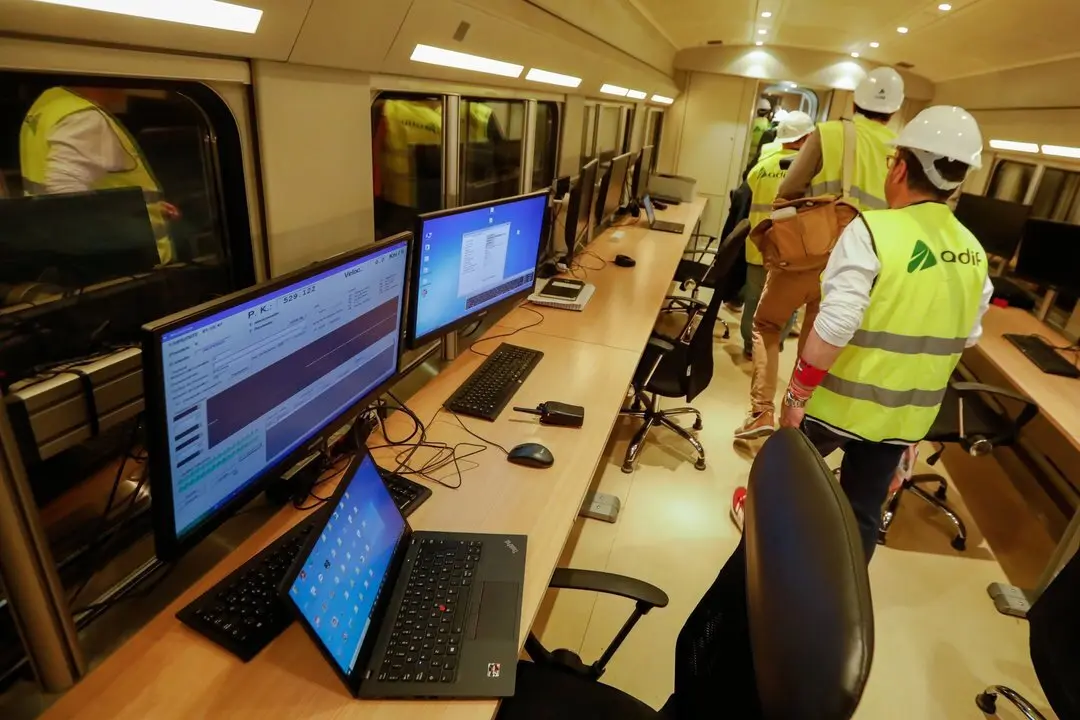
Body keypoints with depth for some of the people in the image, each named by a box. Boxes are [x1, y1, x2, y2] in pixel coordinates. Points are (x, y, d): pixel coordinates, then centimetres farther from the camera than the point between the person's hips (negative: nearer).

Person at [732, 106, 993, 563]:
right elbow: (967, 338, 9)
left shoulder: (873, 230, -20)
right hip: (907, 414, 5)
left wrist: (796, 394, -17)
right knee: (864, 512, 17)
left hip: (840, 401, -4)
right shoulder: (974, 254, 0)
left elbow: (833, 328, -26)